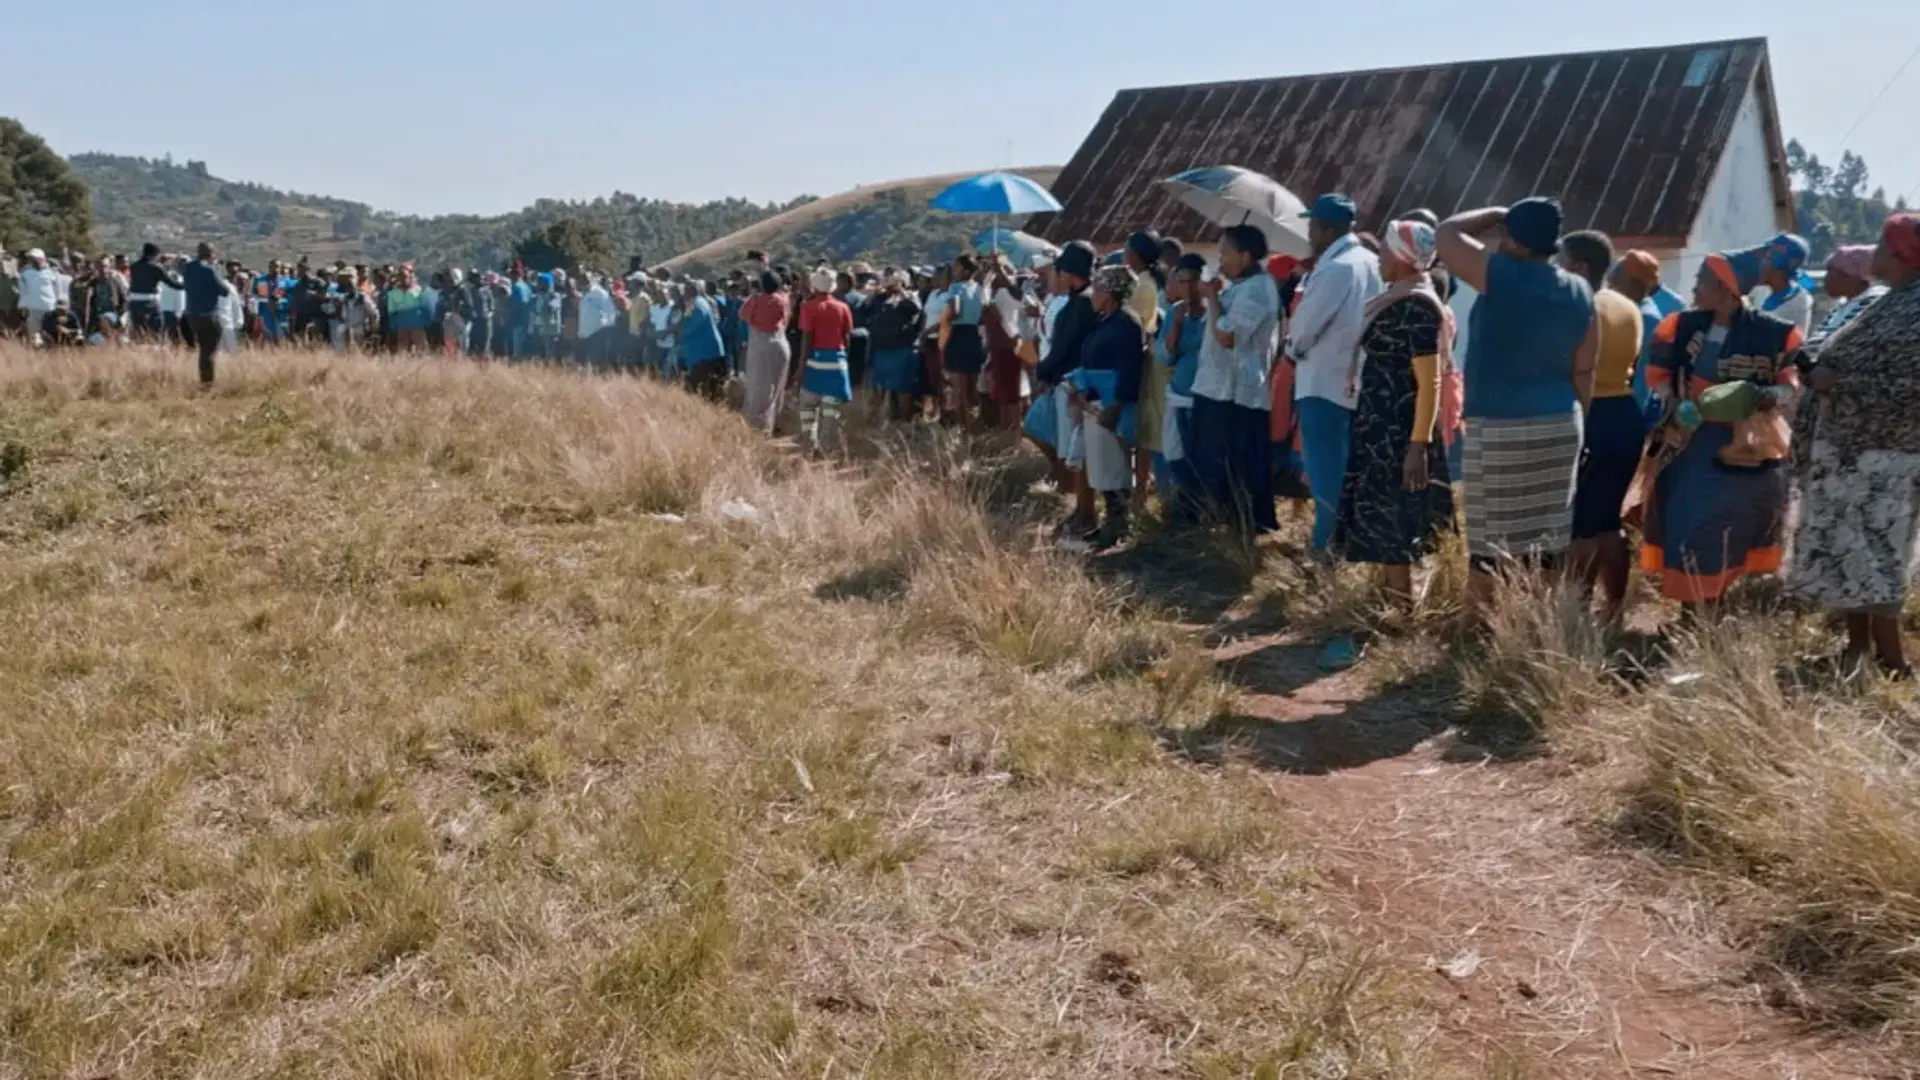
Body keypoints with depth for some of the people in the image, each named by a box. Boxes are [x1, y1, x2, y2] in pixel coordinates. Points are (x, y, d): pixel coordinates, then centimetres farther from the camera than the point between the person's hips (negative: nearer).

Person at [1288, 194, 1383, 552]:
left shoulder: (1334, 269, -19)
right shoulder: (1370, 263, 7)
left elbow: (1303, 327, -11)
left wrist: (1293, 348, 9)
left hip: (1324, 384, -8)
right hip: (1356, 383, 8)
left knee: (1326, 474, -2)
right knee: (1347, 471, 14)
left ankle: (1327, 546, 2)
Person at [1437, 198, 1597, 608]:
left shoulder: (1499, 274, -10)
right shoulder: (1581, 293, 9)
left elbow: (1446, 233, 3)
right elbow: (1583, 372, 11)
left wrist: (1492, 216, 15)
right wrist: (1570, 416, 20)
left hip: (1499, 430, -6)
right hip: (1559, 426, 7)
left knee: (1490, 551, -2)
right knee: (1544, 548, 10)